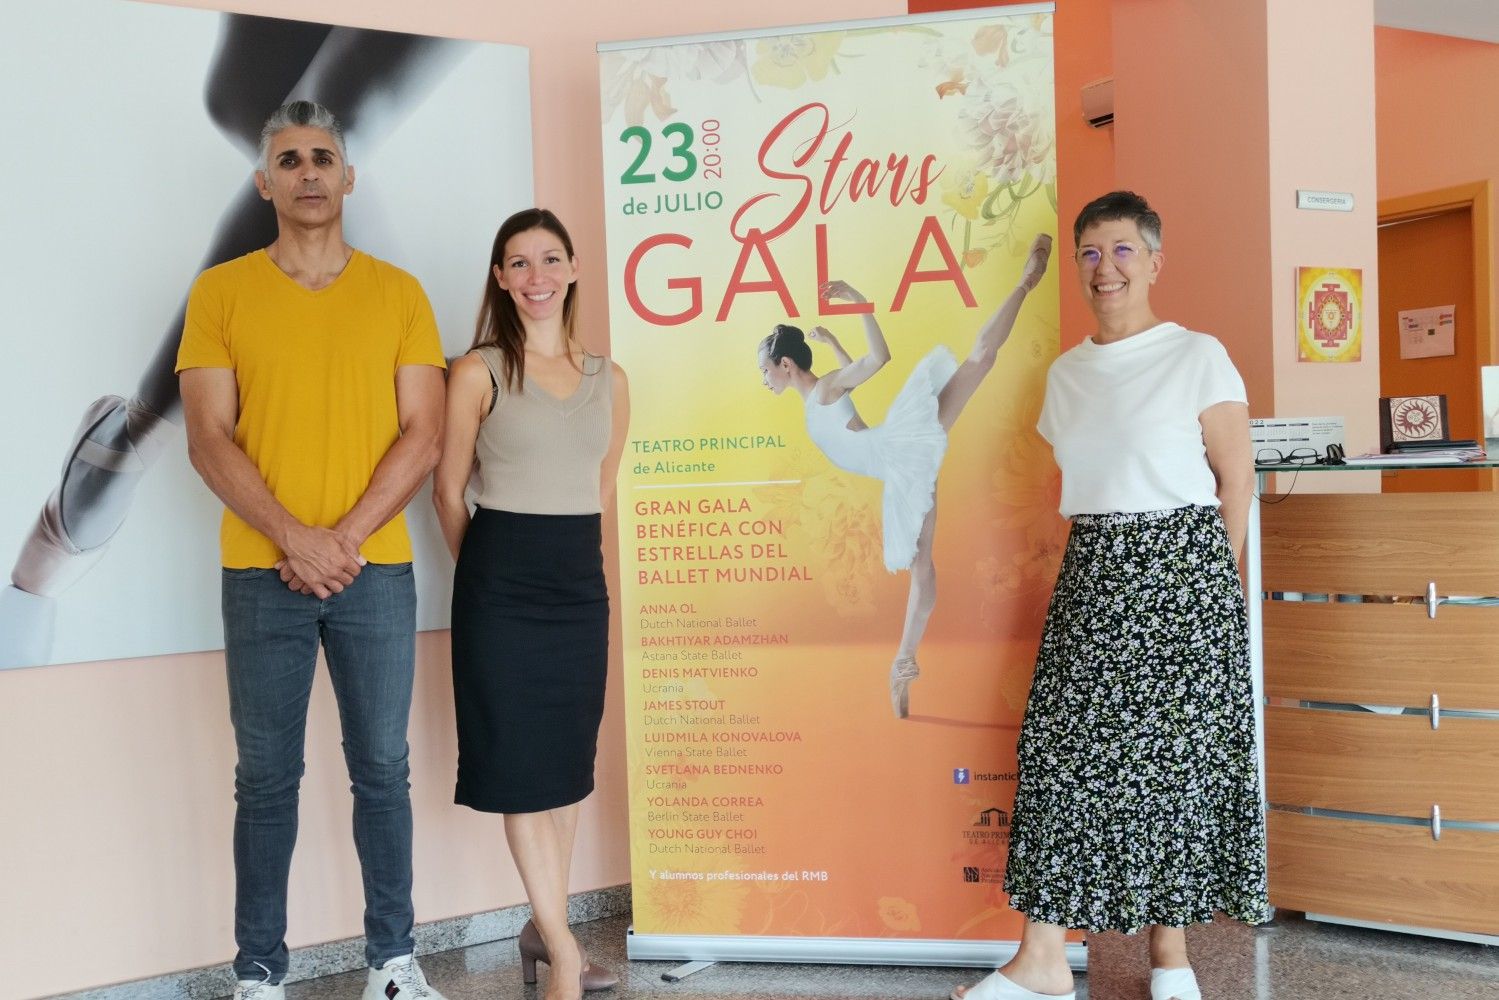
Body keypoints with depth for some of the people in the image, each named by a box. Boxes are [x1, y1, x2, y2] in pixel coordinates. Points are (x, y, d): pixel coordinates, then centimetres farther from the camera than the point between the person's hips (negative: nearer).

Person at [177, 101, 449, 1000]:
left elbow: (423, 436, 0)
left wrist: (344, 538, -10)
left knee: (383, 768, 7)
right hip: (261, 573, 0)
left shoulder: (399, 293, 6)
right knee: (266, 778, 5)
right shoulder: (221, 292, 4)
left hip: (377, 570, 1)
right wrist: (293, 538, -13)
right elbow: (209, 438, -2)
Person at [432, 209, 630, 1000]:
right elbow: (448, 492, 0)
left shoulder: (608, 379, 8)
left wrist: (574, 556, 16)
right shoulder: (479, 372, -4)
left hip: (581, 581, 5)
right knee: (522, 763, -1)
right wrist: (488, 571, 6)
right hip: (502, 584, -4)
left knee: (568, 762, 11)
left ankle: (546, 926, 27)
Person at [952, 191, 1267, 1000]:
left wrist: (1208, 582, -4)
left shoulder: (1198, 357, -3)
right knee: (1061, 746, 0)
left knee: (1175, 750, 0)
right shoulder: (1065, 374, 12)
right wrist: (1101, 563, 9)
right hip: (1090, 573, 5)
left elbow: (1235, 481, -3)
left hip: (1179, 569, -5)